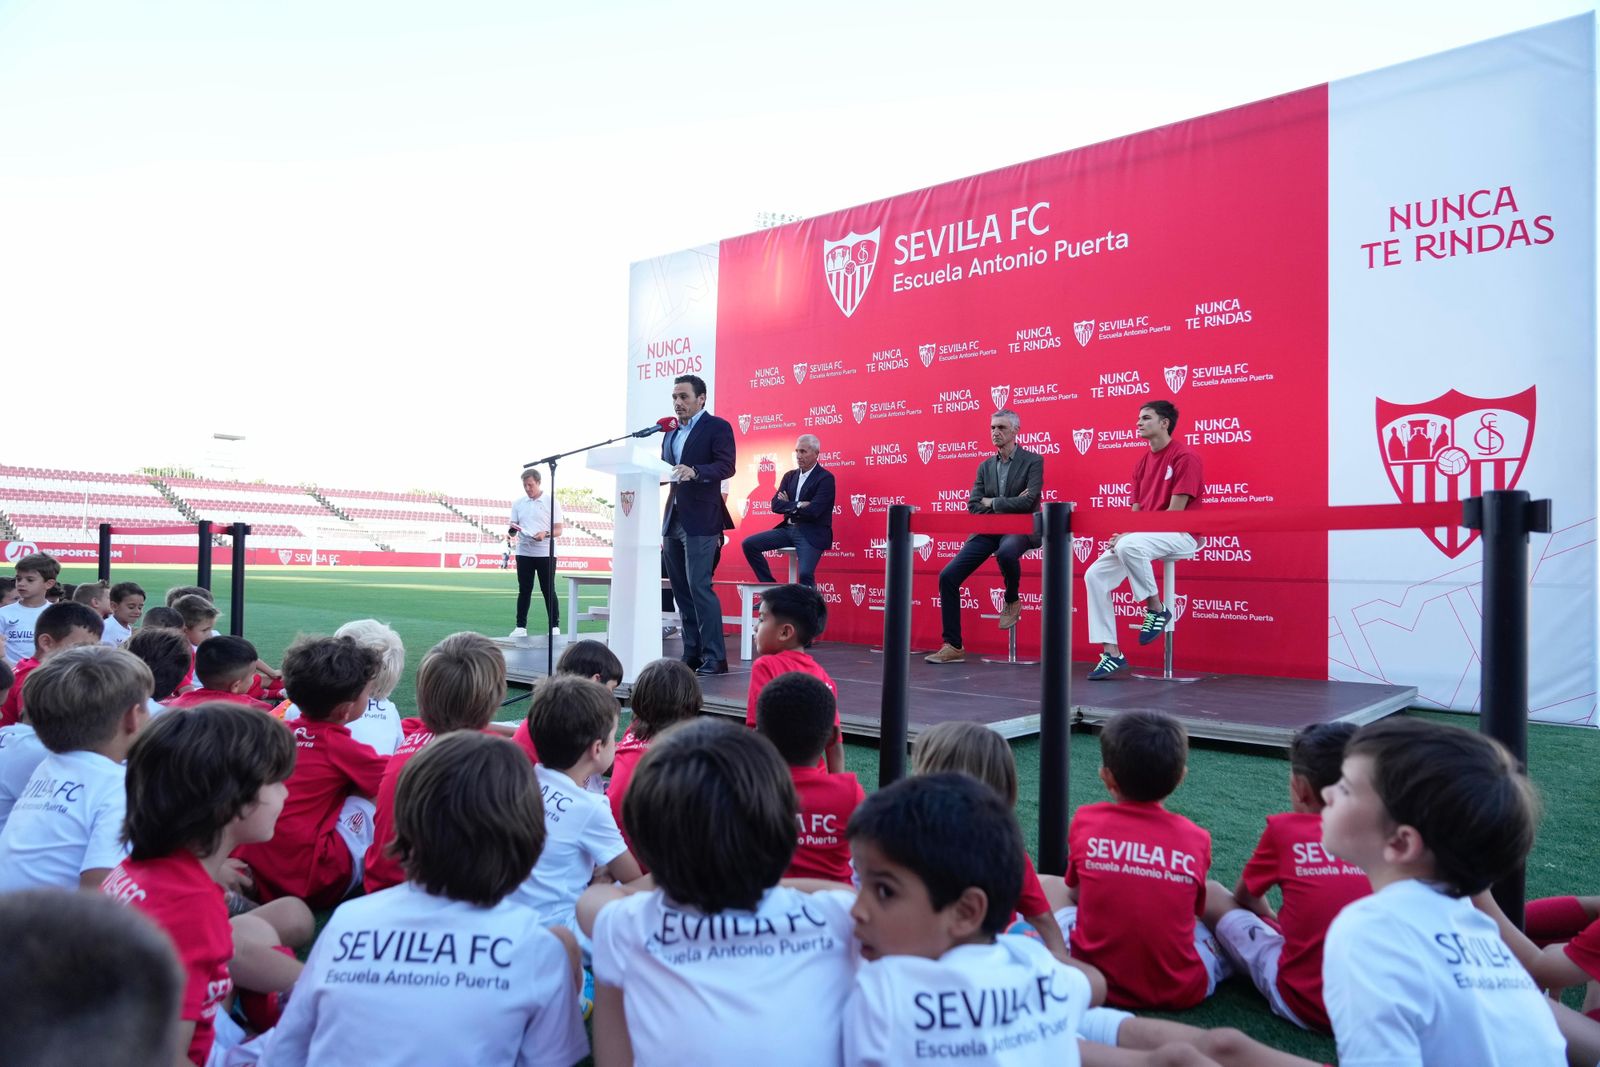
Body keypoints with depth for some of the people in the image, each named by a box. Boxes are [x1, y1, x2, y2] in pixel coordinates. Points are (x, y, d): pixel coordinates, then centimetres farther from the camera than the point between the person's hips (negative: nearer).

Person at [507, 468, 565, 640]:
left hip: (545, 554, -3)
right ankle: (521, 626, 12)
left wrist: (545, 534, -23)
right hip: (524, 553, 3)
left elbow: (559, 529, -3)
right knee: (524, 590, 7)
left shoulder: (552, 502, -1)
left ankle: (554, 626, 6)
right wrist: (510, 533, -13)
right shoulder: (518, 503, 9)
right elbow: (513, 526, 10)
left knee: (548, 590, 0)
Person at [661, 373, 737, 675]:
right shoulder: (670, 434, 19)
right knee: (681, 590, 9)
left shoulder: (717, 427, -3)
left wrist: (695, 472, -30)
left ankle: (715, 657, -5)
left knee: (699, 587, -11)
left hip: (700, 521, -8)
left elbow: (727, 466, -15)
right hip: (672, 520, 8)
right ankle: (691, 655, 16)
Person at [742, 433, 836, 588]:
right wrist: (798, 505, -13)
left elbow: (813, 511, -19)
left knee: (805, 574, -28)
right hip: (788, 528, 7)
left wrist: (789, 506, -5)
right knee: (749, 544, -5)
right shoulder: (790, 476, 12)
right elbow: (775, 505, 2)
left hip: (811, 533, -7)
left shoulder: (826, 478, -8)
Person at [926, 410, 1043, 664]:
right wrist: (1007, 504, -8)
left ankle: (1012, 600, -8)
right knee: (947, 576, -10)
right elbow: (973, 505, 6)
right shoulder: (985, 466, 14)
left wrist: (992, 503, -7)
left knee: (1006, 552, -42)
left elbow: (1028, 502, -15)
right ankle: (953, 646, -1)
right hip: (987, 530, 5)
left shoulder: (1033, 461, -2)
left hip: (1019, 529, -5)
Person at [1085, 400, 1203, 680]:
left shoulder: (1185, 456, -10)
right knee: (1095, 575, -10)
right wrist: (1122, 534, -8)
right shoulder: (1142, 461, 14)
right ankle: (1111, 652, -6)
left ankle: (1157, 610, -15)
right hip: (1143, 536, 8)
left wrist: (1128, 535, -20)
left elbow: (1175, 512, -17)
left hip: (1179, 535, -8)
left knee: (1129, 546, -38)